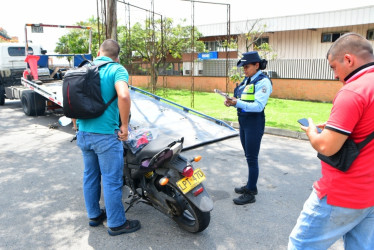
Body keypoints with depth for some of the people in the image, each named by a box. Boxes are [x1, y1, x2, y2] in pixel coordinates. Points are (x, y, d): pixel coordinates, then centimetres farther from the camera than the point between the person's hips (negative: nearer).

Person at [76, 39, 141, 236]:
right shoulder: (117, 69, -10)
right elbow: (123, 96, -30)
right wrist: (124, 126, -19)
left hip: (83, 133, 7)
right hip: (106, 135, -7)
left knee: (90, 176, 19)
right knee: (112, 180, 4)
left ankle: (94, 215, 35)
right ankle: (116, 224, 18)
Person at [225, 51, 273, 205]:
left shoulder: (263, 82, -13)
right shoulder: (246, 80, 12)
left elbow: (258, 106, -23)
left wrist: (237, 103, -29)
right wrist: (232, 102, -4)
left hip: (254, 123, -9)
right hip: (243, 121, 9)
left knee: (252, 158, -3)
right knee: (248, 156, 18)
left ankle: (250, 194, 8)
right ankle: (251, 186, 33)